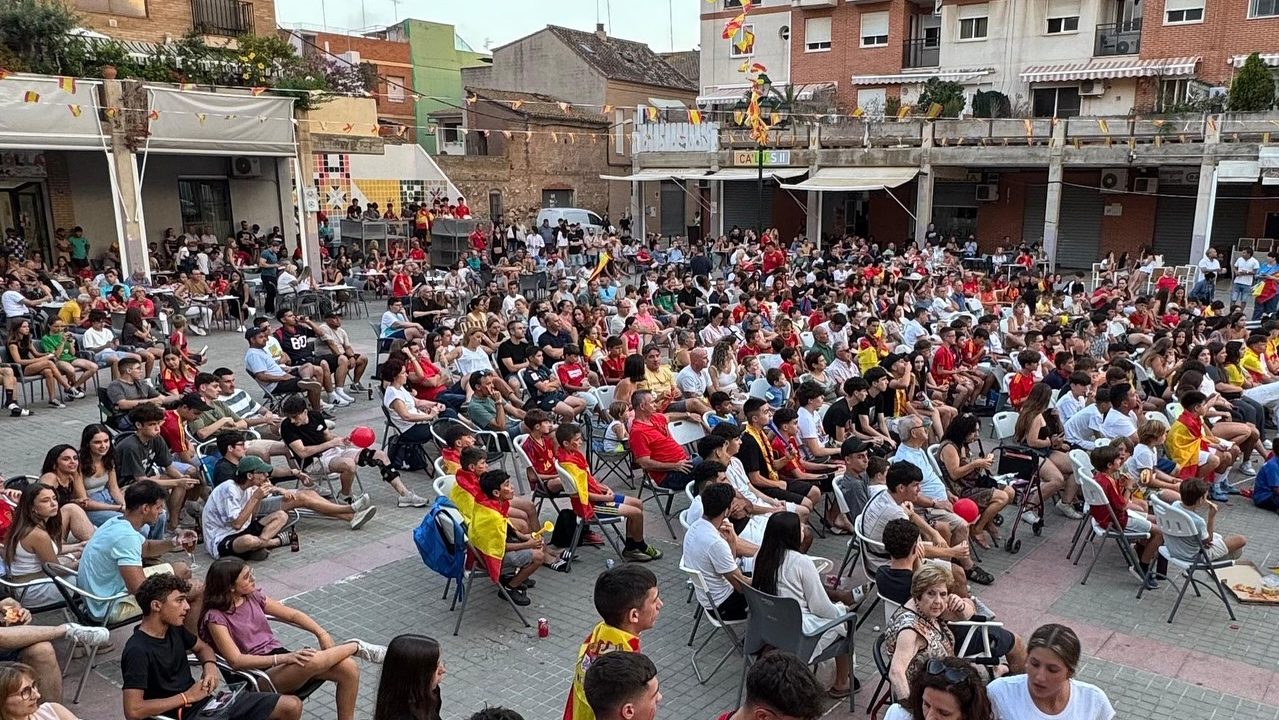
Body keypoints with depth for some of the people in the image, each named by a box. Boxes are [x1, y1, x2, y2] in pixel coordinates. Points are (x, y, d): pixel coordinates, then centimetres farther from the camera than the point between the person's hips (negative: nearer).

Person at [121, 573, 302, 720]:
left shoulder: (174, 629, 5)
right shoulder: (137, 651, -19)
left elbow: (202, 647, 25)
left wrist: (210, 665, 2)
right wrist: (186, 697, -17)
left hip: (206, 700, 9)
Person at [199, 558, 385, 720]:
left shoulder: (253, 596, 8)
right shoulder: (215, 617, -11)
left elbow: (292, 614, 11)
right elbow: (236, 660, -19)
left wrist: (322, 634, -4)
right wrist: (284, 658, -26)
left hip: (281, 657, 7)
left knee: (349, 669, -15)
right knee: (313, 661, -36)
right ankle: (356, 646, -7)